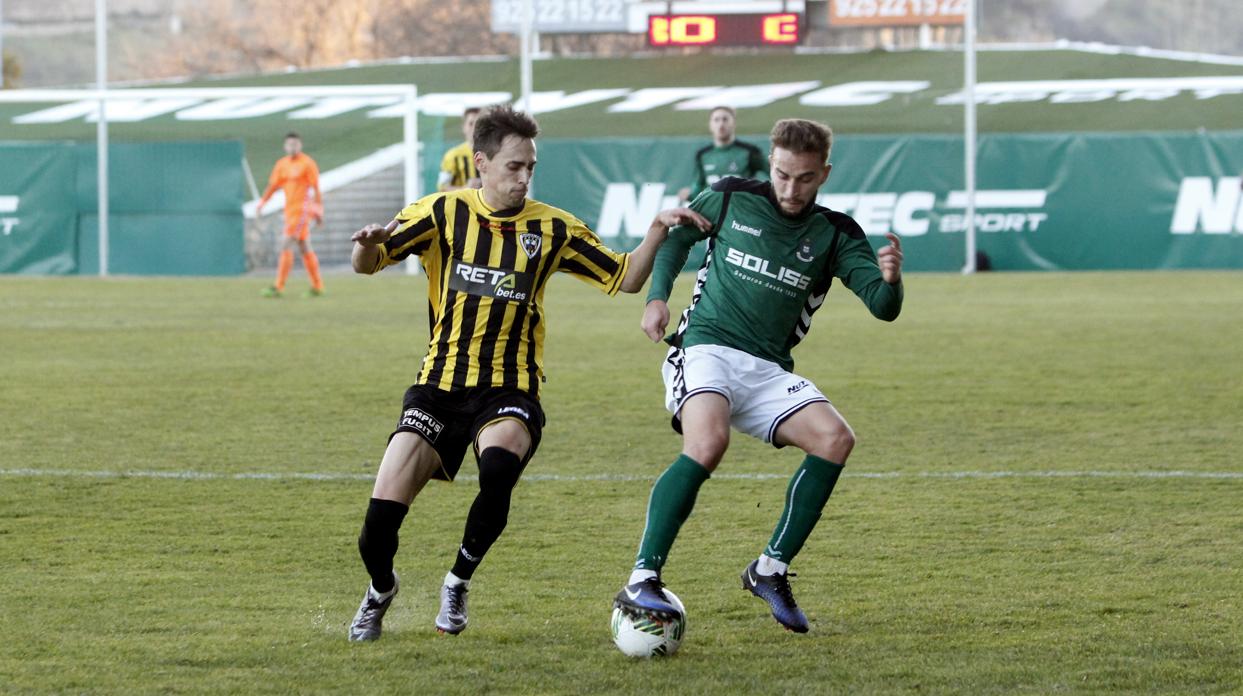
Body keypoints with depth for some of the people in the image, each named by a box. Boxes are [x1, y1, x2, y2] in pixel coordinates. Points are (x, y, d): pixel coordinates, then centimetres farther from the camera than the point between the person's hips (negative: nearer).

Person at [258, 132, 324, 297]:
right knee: (305, 248, 11)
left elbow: (315, 188, -8)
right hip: (290, 209, 7)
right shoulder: (282, 164, 11)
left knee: (286, 247, -13)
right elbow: (273, 185, 12)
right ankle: (317, 286, 18)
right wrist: (262, 202, -1)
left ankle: (279, 287, -14)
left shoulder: (307, 163, -8)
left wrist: (318, 211, -10)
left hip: (302, 209, -7)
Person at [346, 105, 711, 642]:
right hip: (440, 386, 0)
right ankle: (380, 590, 25)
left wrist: (658, 232, -8)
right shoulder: (445, 213, 0)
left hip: (509, 392, 0)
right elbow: (367, 264, -5)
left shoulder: (550, 228, 4)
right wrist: (368, 245, -29)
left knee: (499, 466, -36)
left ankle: (458, 582, -9)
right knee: (379, 527, -12)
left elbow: (625, 278, 9)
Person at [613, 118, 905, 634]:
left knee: (834, 439, -21)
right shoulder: (730, 200, 1)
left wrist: (889, 280, -28)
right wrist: (657, 296, 5)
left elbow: (883, 307, -5)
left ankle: (770, 570, -6)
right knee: (708, 442, -34)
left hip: (768, 372, 4)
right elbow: (676, 237, 20)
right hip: (705, 349, -3)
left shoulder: (835, 235, 4)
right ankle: (641, 581, -34)